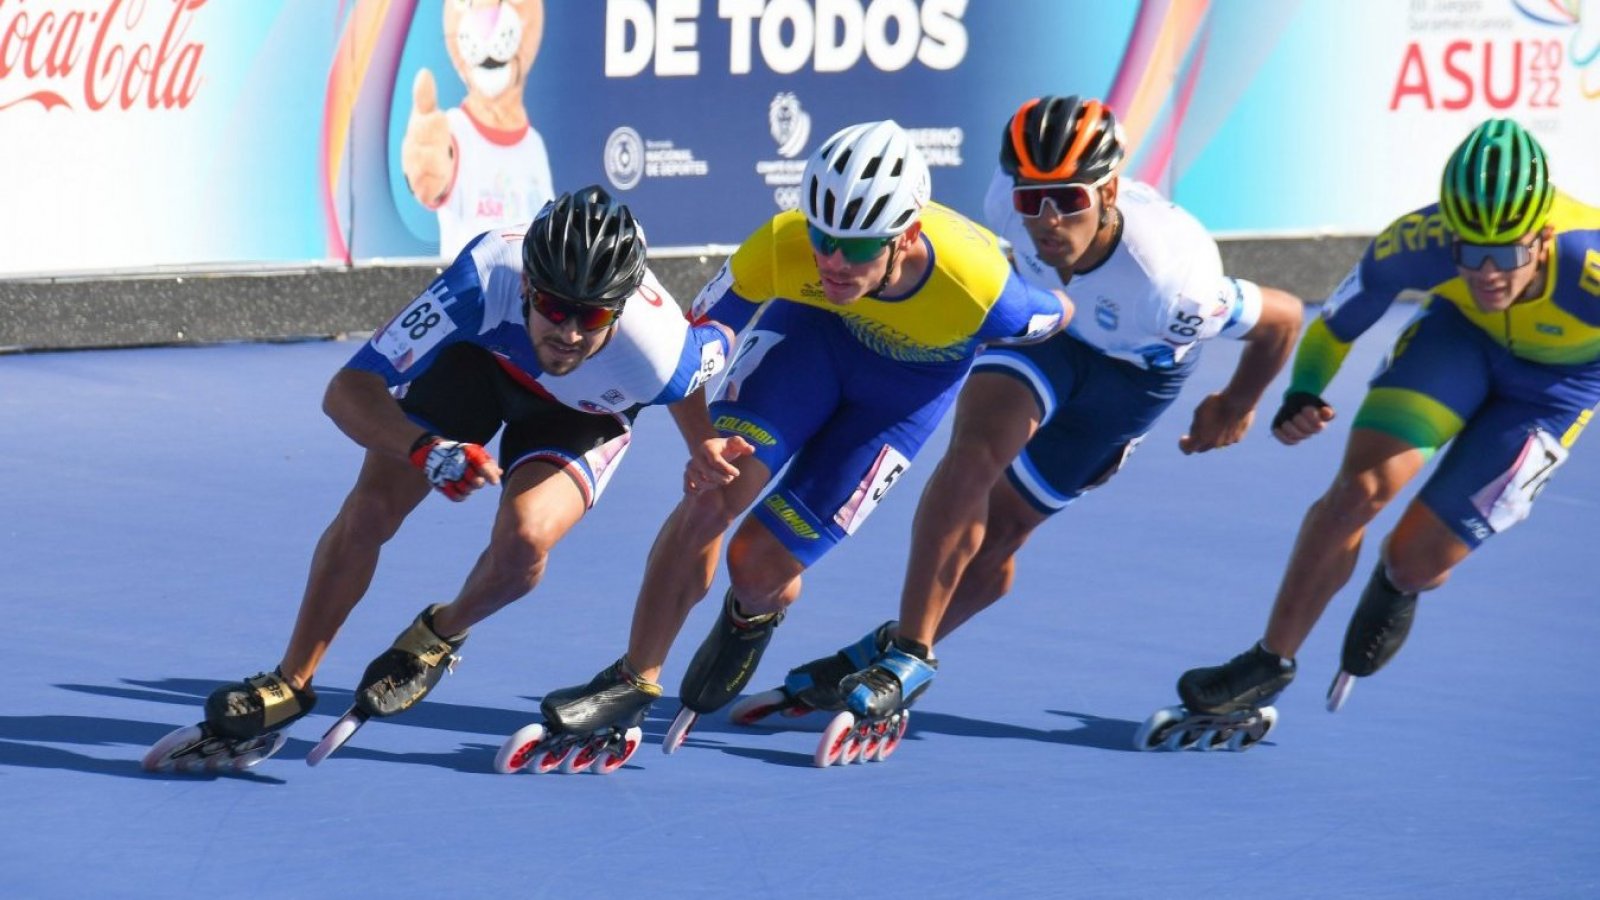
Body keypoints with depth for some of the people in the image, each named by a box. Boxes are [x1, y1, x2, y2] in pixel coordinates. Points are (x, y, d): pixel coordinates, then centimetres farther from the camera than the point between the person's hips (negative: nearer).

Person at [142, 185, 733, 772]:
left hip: (584, 415, -1)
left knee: (524, 537, -25)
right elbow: (346, 391, -38)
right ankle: (289, 686, 11)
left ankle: (439, 637, 9)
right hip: (476, 354, 1)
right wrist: (424, 449, -55)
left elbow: (722, 346, -15)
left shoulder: (662, 353, -42)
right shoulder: (485, 276, -42)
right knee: (369, 509, -10)